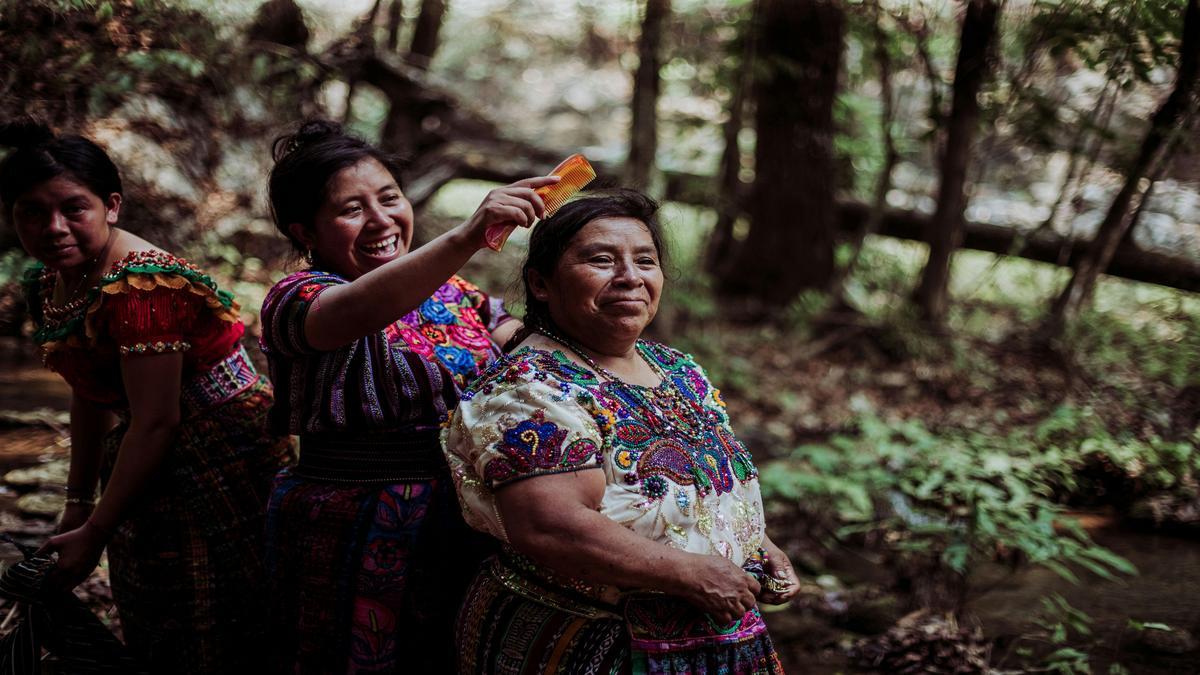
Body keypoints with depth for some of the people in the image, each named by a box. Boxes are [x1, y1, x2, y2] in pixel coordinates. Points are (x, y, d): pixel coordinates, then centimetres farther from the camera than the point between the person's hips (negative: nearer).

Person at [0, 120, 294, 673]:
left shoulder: (139, 287, -26)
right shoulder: (45, 284, 3)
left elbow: (156, 423, -25)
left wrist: (94, 534, -17)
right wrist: (78, 501, 15)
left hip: (223, 460, -9)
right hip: (151, 469, 9)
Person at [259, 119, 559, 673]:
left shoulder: (450, 291, 9)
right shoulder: (297, 299, -10)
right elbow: (360, 312, -33)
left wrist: (509, 333, -9)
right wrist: (468, 237, -47)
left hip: (466, 540, 6)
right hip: (361, 549, -5)